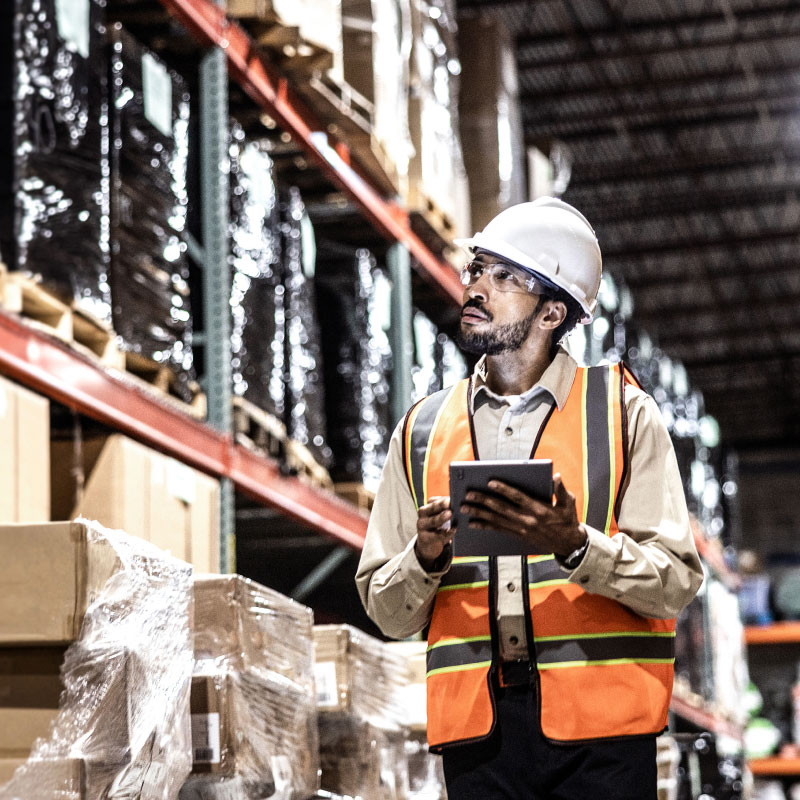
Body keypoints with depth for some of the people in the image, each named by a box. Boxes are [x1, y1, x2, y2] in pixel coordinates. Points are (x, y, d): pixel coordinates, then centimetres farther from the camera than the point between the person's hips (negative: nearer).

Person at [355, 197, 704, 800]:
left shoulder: (622, 412, 5)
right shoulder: (422, 432, 12)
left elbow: (678, 581, -4)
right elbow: (387, 613, 11)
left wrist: (573, 545, -18)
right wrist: (425, 558, -9)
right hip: (479, 730, 2)